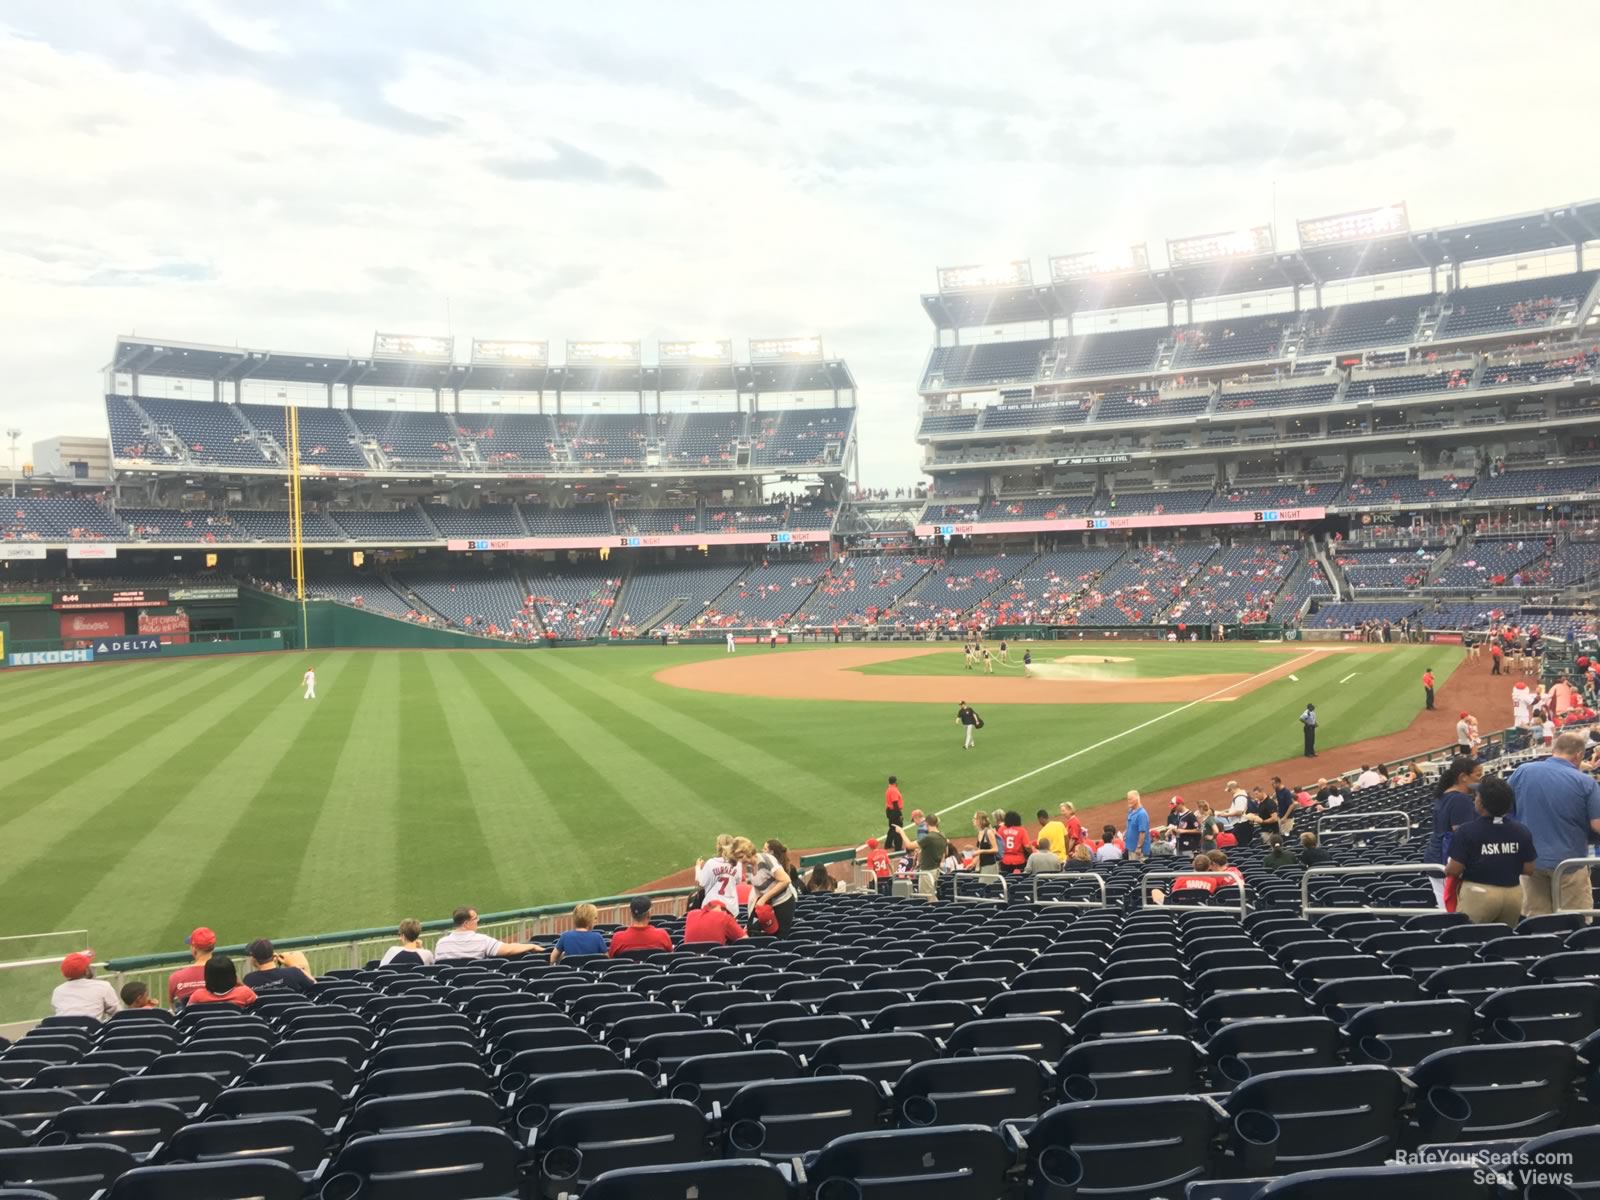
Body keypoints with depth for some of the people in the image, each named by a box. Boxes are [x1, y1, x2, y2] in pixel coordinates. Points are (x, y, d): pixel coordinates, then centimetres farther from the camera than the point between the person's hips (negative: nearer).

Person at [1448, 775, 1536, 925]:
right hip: (1513, 894, 4)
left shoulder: (1467, 830, -13)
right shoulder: (1522, 830, -2)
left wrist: (1445, 869, 10)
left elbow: (1455, 870, -12)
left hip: (1478, 894, -4)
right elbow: (1528, 870, 4)